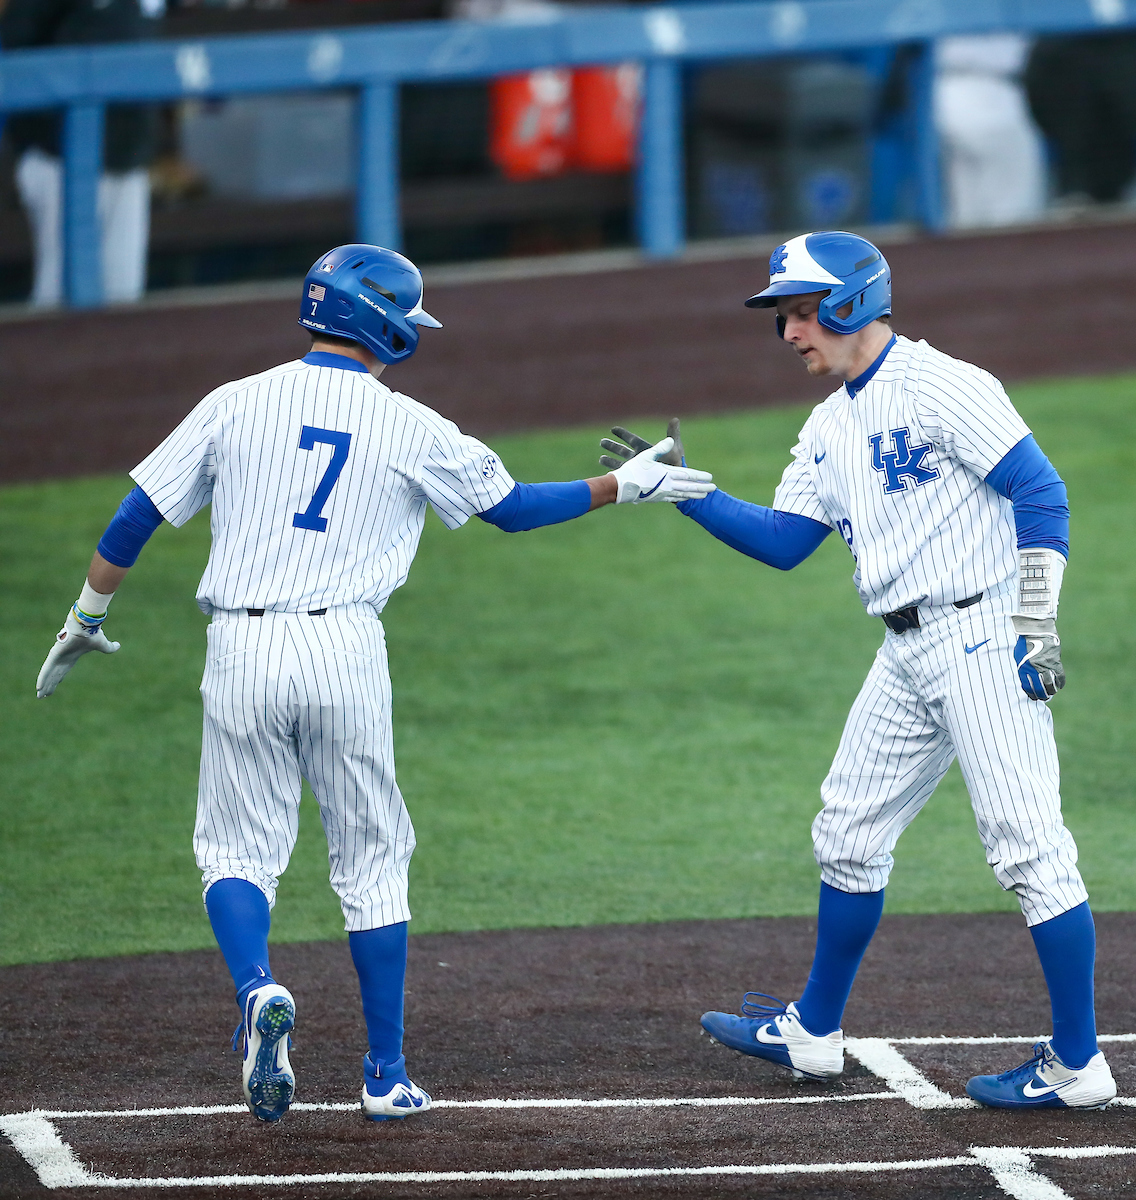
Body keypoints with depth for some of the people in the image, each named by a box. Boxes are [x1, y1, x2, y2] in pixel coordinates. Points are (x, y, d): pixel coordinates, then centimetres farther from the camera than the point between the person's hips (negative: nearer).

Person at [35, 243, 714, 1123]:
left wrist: (86, 620, 18)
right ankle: (387, 1076, 13)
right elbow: (513, 507, 11)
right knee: (371, 859, 11)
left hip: (242, 651, 1)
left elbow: (137, 519, 6)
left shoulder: (236, 405, 4)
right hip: (344, 649, -1)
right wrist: (625, 487, 22)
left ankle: (258, 989, -22)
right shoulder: (410, 429, 1)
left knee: (240, 848, 9)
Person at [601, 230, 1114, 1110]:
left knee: (1029, 848, -9)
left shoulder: (940, 386, -10)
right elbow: (784, 542, 17)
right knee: (850, 834, 16)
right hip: (908, 656, 9)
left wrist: (1037, 626, -17)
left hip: (984, 641, -9)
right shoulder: (830, 426, 16)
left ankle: (1078, 1065, -6)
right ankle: (813, 1033, 30)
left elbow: (1042, 493, -13)